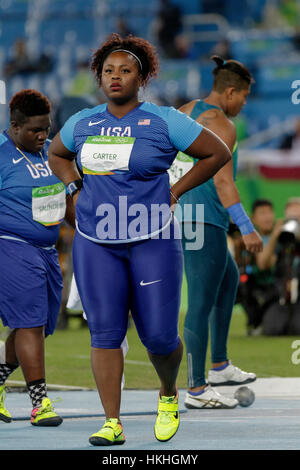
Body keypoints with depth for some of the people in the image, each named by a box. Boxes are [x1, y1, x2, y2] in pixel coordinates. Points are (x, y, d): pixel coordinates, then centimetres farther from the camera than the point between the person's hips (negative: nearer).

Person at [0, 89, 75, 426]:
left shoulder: (51, 151, 13)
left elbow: (67, 200, 24)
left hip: (46, 250, 8)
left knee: (38, 327, 8)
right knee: (30, 322, -13)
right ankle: (39, 402, -12)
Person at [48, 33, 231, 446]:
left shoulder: (164, 121, -3)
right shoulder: (82, 124, 8)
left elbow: (219, 153, 2)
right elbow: (57, 155, 29)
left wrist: (175, 192, -1)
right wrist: (76, 188, 12)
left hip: (153, 241, -3)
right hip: (95, 243, 3)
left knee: (159, 336, -2)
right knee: (105, 332, -3)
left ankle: (168, 395, 28)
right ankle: (112, 424, 0)